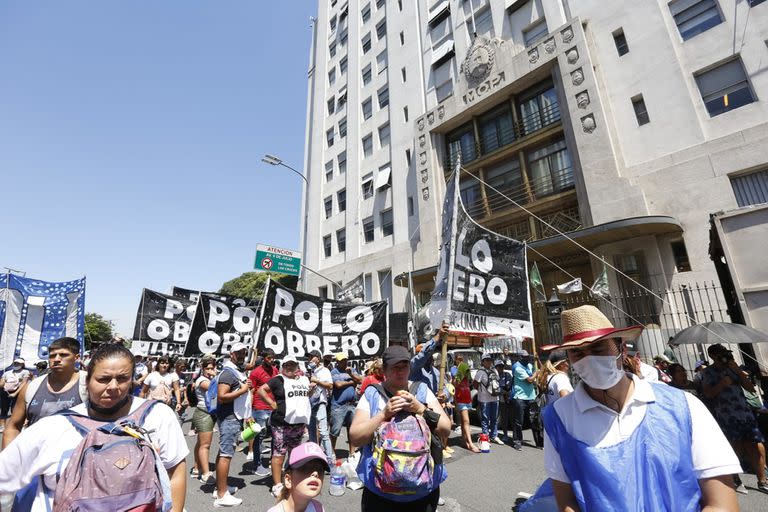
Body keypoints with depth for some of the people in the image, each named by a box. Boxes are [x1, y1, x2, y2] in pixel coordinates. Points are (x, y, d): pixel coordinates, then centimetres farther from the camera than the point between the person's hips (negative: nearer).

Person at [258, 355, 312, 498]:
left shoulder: (304, 380, 11)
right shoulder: (278, 380, -5)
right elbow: (261, 390, -11)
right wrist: (272, 404, -13)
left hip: (299, 423, 6)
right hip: (282, 423, -6)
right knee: (279, 454, -2)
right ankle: (277, 485, 7)